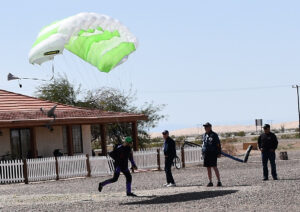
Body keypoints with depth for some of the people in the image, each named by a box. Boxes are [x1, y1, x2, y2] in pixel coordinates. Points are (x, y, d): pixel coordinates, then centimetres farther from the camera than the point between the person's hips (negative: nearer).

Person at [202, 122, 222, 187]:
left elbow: (218, 144, -4)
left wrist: (219, 153, -9)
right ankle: (210, 182, 13)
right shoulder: (204, 135, 13)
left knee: (214, 167, -10)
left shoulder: (214, 135, -4)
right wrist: (203, 153, 17)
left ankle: (219, 181, -7)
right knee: (208, 168, 7)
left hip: (213, 153, -6)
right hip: (206, 154, 6)